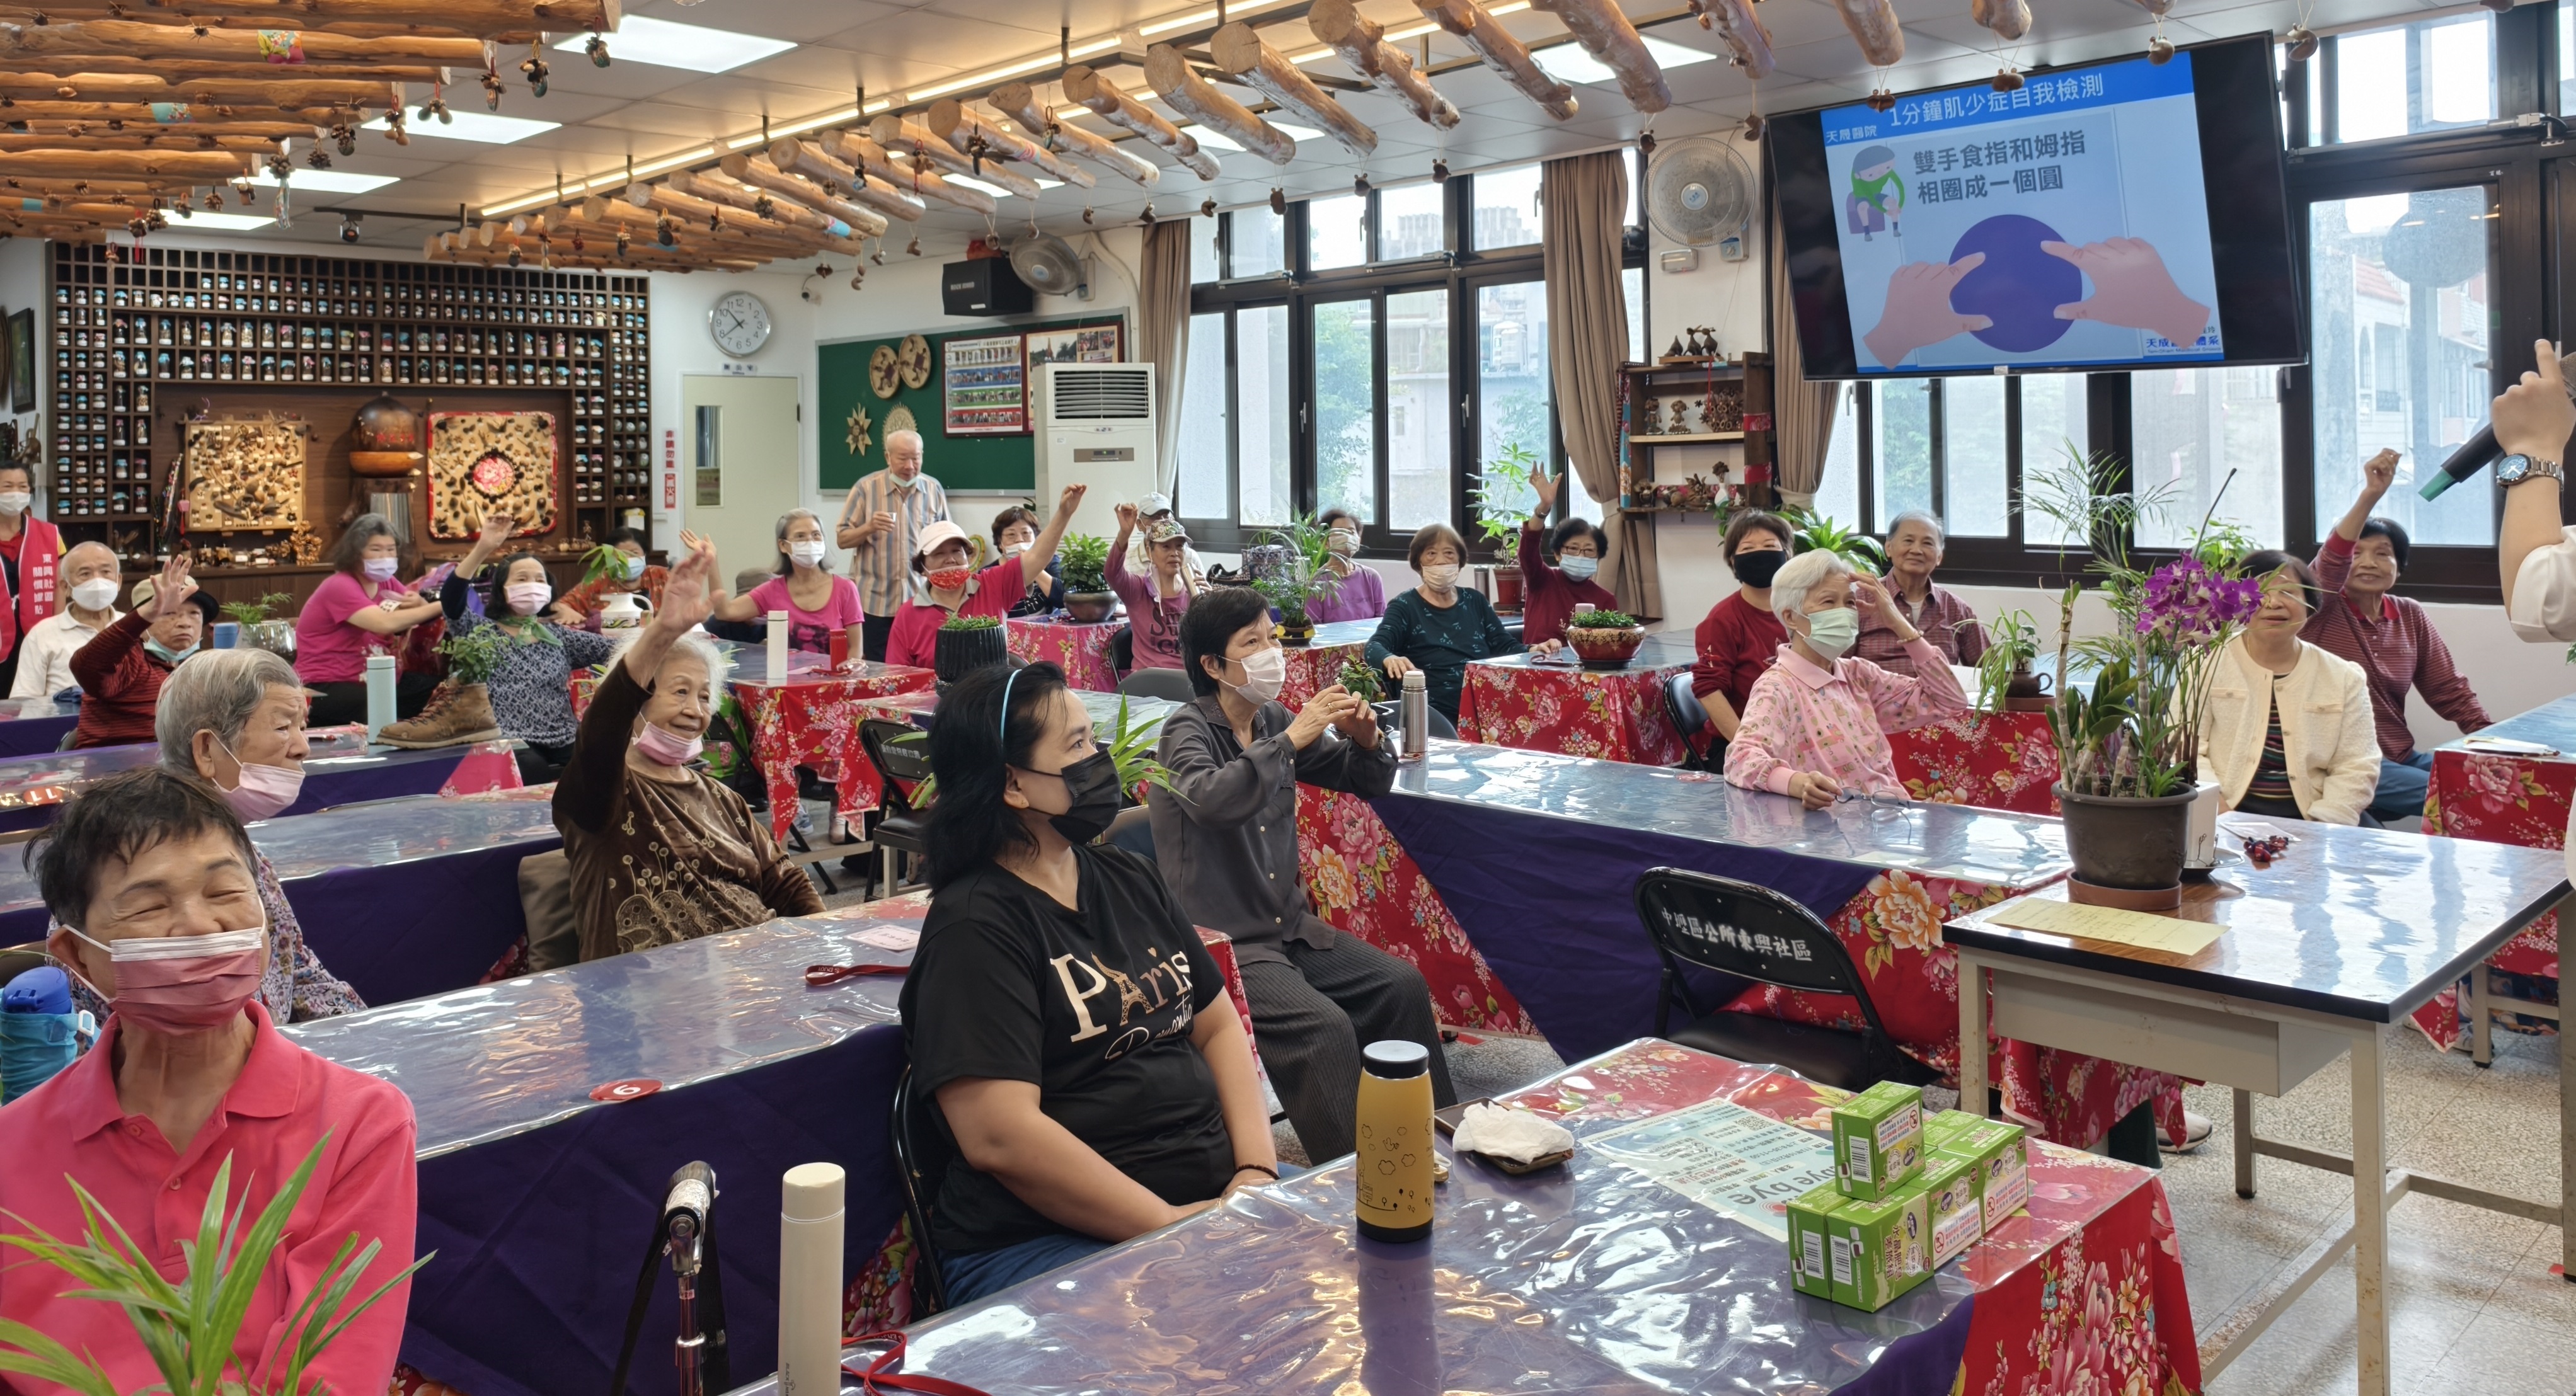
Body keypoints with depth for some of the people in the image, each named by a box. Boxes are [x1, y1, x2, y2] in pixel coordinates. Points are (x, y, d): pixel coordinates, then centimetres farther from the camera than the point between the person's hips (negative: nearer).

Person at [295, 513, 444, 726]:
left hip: (373, 682, 8)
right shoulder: (340, 586, -16)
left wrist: (420, 605, -22)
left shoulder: (386, 583, 10)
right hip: (326, 689, -8)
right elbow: (385, 623, -32)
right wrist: (441, 606, -34)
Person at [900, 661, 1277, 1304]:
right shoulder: (975, 929, -10)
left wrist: (1256, 1170, 1)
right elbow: (999, 1136, -19)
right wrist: (1169, 1226, -17)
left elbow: (1218, 1026, 17)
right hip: (1043, 1239, -8)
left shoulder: (1129, 880, 15)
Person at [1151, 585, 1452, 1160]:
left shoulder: (1274, 720, 7)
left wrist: (1367, 741, -7)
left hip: (1290, 927, 7)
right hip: (1223, 941, -7)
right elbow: (1211, 799, -34)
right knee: (1325, 1027, -25)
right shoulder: (1187, 728, -11)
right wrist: (1291, 739, -34)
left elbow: (1367, 781, 14)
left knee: (1403, 986, -3)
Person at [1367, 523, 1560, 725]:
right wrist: (1390, 659, -37)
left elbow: (1504, 646, 15)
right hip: (1436, 718, -5)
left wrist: (1532, 651, -8)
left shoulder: (1475, 601, 18)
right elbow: (1374, 647, -12)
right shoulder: (1405, 606, 3)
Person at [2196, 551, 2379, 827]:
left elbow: (2356, 768, 3)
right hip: (2229, 817, -2)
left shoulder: (2345, 679, 11)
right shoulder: (2208, 663, 3)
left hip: (2312, 817, 2)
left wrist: (2322, 830, -14)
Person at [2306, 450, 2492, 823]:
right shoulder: (2322, 611, -5)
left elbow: (2450, 690, 11)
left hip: (2400, 759, 6)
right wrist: (2370, 494, -38)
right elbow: (2329, 561, -26)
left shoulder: (2411, 616, 11)